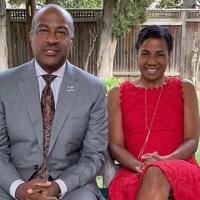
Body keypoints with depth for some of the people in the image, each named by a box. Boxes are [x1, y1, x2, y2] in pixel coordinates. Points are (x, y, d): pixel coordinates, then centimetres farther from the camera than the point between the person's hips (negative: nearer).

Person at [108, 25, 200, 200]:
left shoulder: (184, 89, 10)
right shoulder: (118, 94, 10)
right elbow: (115, 146, 3)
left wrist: (164, 160, -18)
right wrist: (141, 167, -17)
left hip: (181, 171, 0)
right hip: (133, 172, 0)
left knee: (156, 175, -35)